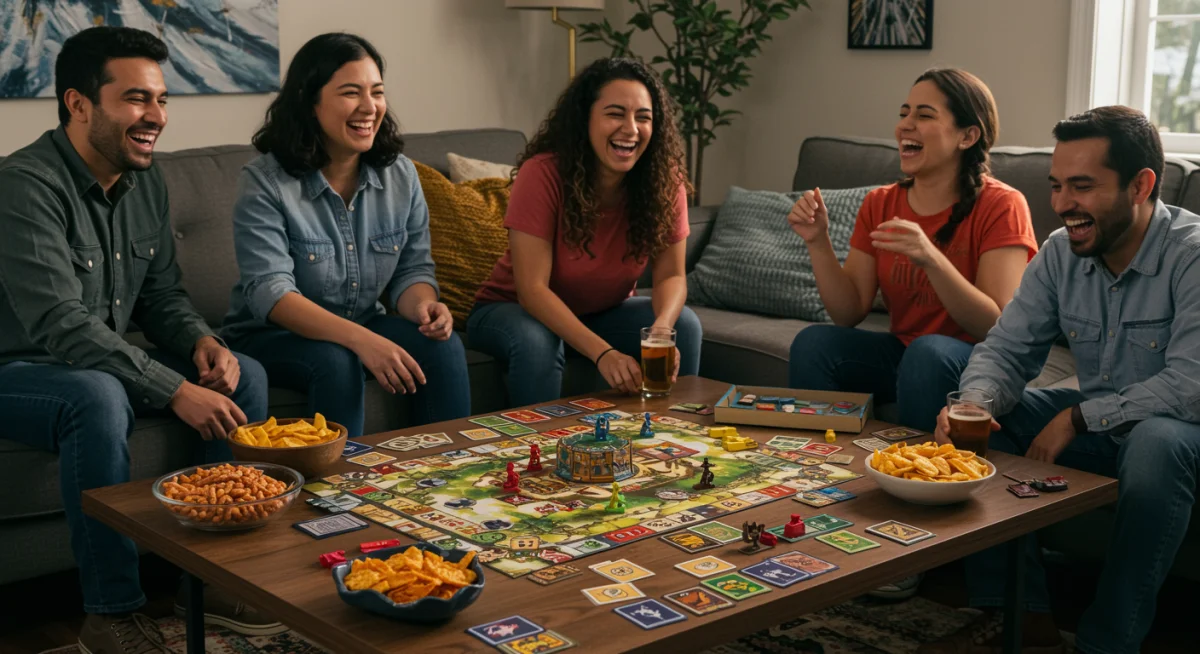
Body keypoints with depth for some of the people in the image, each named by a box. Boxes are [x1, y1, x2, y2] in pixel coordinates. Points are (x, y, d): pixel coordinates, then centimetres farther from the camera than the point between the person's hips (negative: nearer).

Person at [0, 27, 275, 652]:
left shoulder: (145, 180, 3)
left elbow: (162, 295, 10)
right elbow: (61, 326, -32)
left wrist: (202, 343, -14)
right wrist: (176, 392, -36)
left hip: (110, 362, 8)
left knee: (244, 376, -7)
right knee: (98, 396, -38)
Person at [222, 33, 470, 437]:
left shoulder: (401, 175, -1)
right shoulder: (264, 183, -16)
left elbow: (413, 269, 3)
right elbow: (270, 292, -26)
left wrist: (423, 305, -24)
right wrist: (360, 339, -40)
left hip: (366, 329, 4)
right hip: (271, 337, -4)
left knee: (442, 345, -21)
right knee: (336, 362, -34)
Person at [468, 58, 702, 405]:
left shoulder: (665, 180, -16)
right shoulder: (543, 174, -27)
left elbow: (670, 275, -13)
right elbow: (532, 289, -30)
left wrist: (661, 329, -36)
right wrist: (603, 353, -41)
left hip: (602, 312, 4)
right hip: (514, 310, -4)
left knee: (685, 325, -17)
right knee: (535, 341, -34)